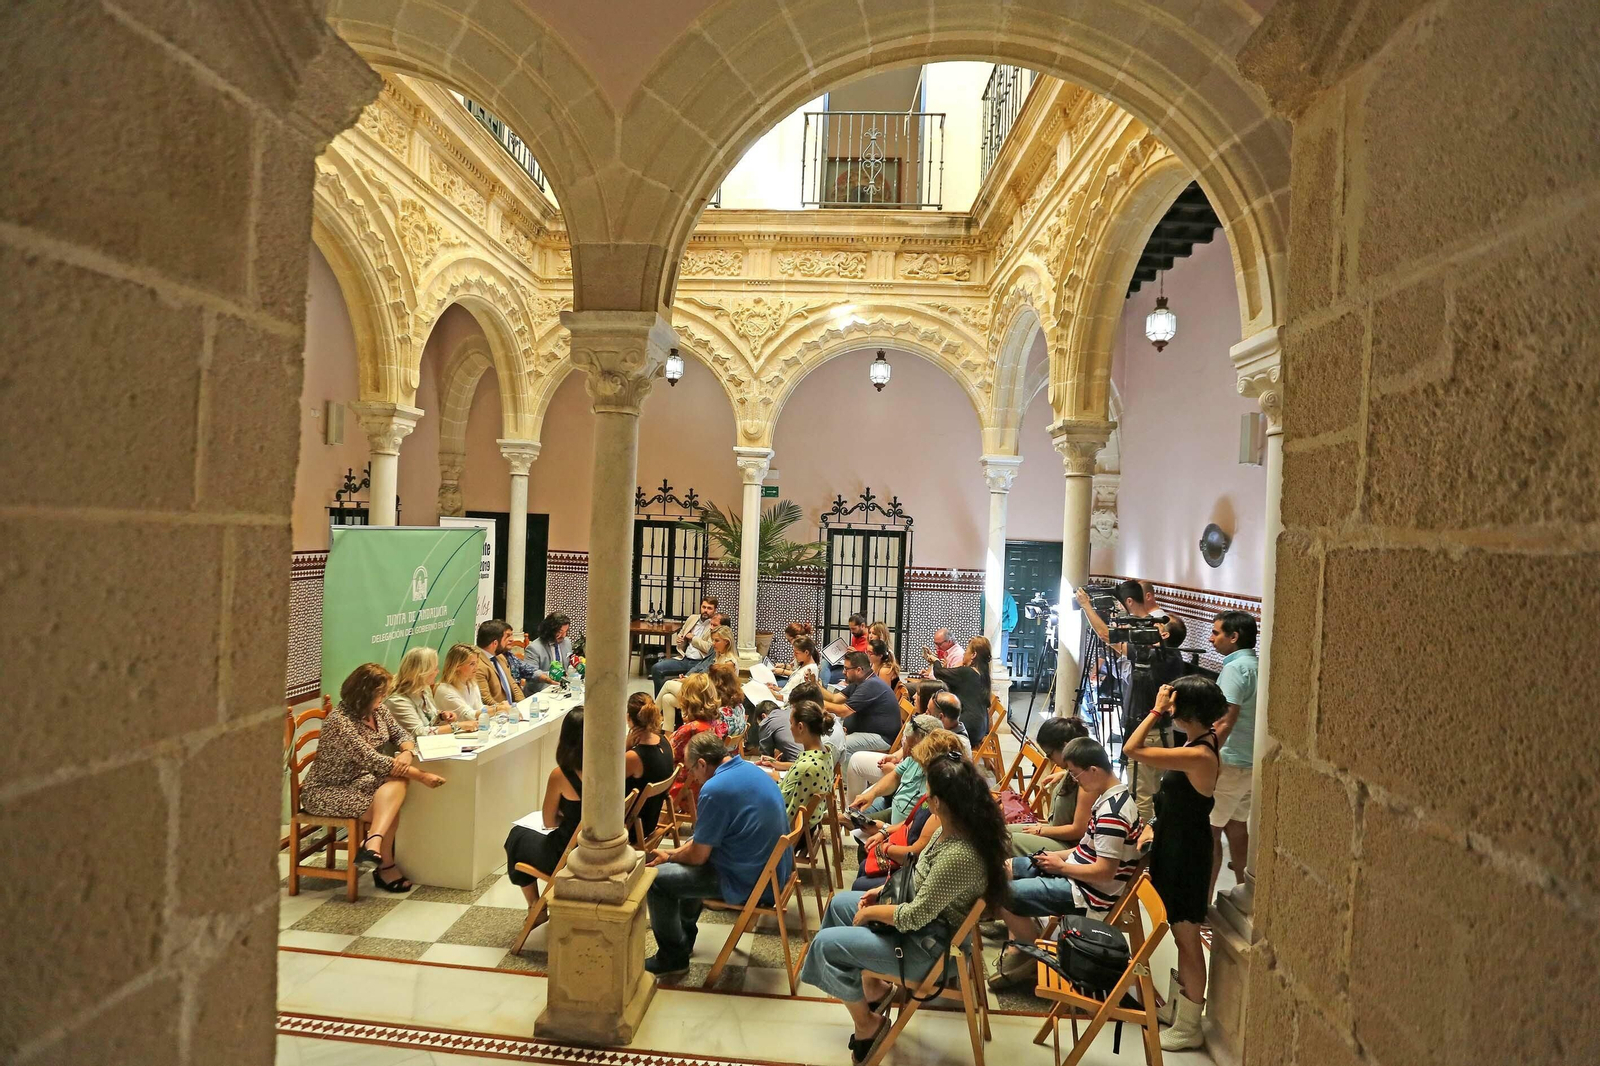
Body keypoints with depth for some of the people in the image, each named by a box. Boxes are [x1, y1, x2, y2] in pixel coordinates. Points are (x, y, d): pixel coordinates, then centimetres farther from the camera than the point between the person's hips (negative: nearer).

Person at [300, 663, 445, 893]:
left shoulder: (378, 710, 0)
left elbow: (400, 733, 4)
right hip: (327, 793, -7)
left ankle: (374, 842, -28)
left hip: (358, 782, 7)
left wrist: (408, 752, -22)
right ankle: (385, 866, -11)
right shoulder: (340, 721, -25)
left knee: (398, 782, -23)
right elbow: (372, 761, -29)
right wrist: (421, 775, -31)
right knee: (391, 807, -23)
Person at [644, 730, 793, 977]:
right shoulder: (750, 769, 6)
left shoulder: (715, 788, -23)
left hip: (748, 882, -10)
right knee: (680, 865, 27)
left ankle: (673, 958, 15)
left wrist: (668, 857, 6)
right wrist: (674, 853, 14)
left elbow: (697, 856, -14)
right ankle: (684, 937, 39)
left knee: (656, 878, -1)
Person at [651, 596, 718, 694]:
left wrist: (693, 638, -4)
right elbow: (680, 634, 32)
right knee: (656, 668, -12)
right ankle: (660, 700, -1)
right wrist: (679, 639, 7)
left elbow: (710, 648, -14)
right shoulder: (692, 618, 17)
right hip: (684, 659, 6)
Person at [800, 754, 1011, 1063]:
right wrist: (885, 889, 6)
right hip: (923, 913, 9)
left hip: (929, 945, -9)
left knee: (826, 944, -6)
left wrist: (870, 912, -11)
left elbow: (913, 917, -28)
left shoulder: (959, 856, -37)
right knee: (840, 902, 17)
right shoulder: (954, 828, -9)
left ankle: (867, 1024, 15)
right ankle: (872, 984, 30)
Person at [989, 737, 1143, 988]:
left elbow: (1105, 872, -28)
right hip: (1078, 876, 11)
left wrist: (1061, 866, -14)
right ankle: (1022, 945, 15)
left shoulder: (1111, 813, -28)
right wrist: (1060, 855, 5)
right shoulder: (1115, 796, 4)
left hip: (1088, 893, -11)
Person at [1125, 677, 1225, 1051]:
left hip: (1185, 855, -10)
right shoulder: (1201, 741, 2)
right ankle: (1181, 1005, 40)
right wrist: (1155, 824, 6)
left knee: (1188, 939, 6)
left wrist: (1155, 711, -23)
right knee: (1183, 937, 23)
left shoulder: (1198, 756, -29)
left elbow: (1131, 749, -32)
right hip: (1175, 845, 10)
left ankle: (1188, 1028, 21)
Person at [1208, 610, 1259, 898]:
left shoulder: (1235, 668, -17)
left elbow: (1224, 722, -22)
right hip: (1251, 761, 9)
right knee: (1237, 825, 18)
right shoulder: (1257, 666, 10)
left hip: (1229, 763, -9)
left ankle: (1203, 899, -1)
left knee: (1209, 830, -4)